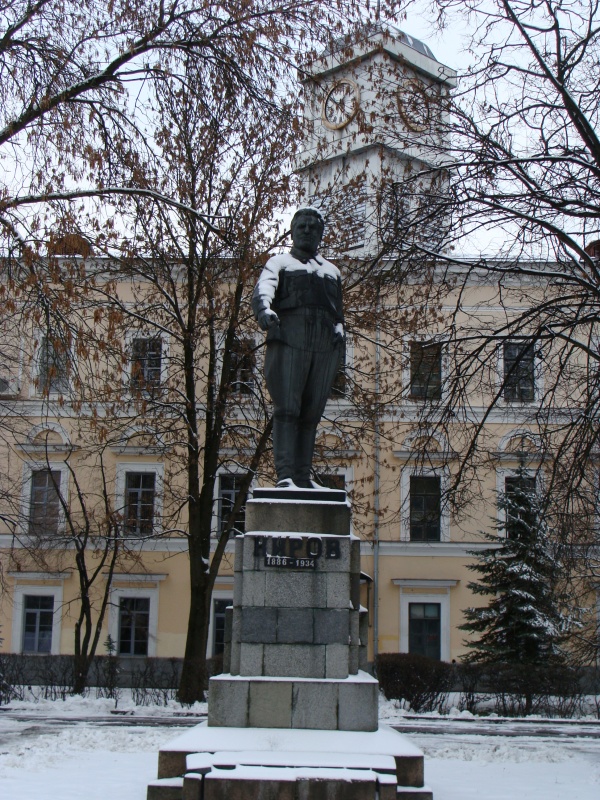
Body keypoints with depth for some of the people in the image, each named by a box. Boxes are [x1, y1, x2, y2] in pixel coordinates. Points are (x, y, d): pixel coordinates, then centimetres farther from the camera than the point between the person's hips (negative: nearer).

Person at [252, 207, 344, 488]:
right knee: (286, 409, -13)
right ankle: (285, 475, -19)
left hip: (323, 345, 4)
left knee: (311, 413, -1)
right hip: (288, 338, -4)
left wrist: (339, 334, 9)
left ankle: (303, 476, -1)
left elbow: (338, 312, 30)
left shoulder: (332, 272, 29)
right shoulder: (279, 263, 16)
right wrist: (265, 312, -25)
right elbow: (262, 292, -3)